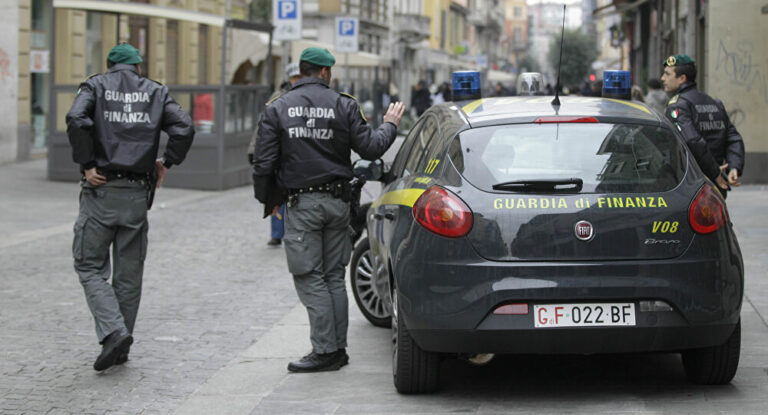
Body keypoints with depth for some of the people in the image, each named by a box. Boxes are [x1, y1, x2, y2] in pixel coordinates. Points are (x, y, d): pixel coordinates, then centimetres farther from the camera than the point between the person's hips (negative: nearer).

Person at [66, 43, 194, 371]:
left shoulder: (95, 86, 4)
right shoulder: (155, 92, 11)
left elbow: (76, 119, -16)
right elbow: (184, 128, -4)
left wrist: (86, 165, -10)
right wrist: (167, 163, 8)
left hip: (100, 191, -2)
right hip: (138, 193, 3)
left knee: (90, 266, 5)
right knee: (129, 273, 11)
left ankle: (113, 331, -14)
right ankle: (121, 347, 15)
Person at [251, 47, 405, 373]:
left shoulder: (277, 109, -2)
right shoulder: (344, 106, 0)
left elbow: (263, 162, -3)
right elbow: (370, 148, -2)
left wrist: (266, 199, 12)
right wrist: (389, 126, 17)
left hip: (302, 203, -3)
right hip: (337, 202, 3)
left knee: (310, 278, -1)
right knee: (334, 276, 12)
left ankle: (325, 350, -5)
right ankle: (337, 348, 14)